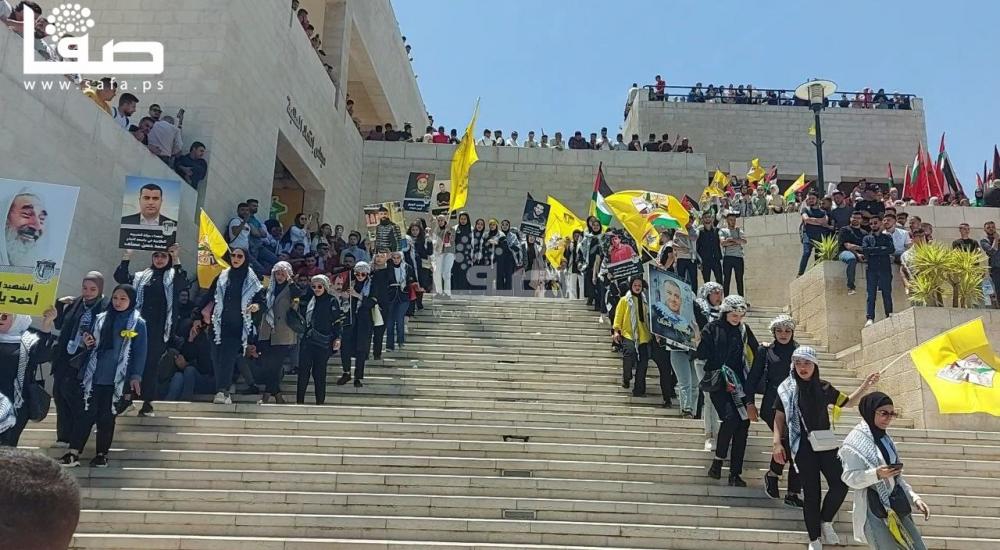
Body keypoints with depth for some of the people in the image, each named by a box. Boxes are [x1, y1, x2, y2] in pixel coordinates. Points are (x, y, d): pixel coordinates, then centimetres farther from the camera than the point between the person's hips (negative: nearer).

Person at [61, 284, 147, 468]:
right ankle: (73, 453, 0)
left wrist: (136, 376, -10)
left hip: (117, 379, -2)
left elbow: (140, 352, -3)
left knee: (107, 417, 4)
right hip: (94, 376, 3)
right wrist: (88, 343, -4)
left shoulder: (138, 323, -1)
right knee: (86, 413, -2)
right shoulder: (101, 318, 9)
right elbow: (94, 345, 19)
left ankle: (102, 455, 14)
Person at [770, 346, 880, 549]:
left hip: (825, 444, 3)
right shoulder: (787, 388, -2)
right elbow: (779, 417, 0)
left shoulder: (824, 387, 6)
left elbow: (846, 402, 20)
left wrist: (865, 386, 9)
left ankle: (826, 522, 19)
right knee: (811, 492, 0)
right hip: (803, 447, -3)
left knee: (840, 485, -7)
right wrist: (776, 443, -9)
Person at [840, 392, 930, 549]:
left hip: (897, 505, 8)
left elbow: (896, 477, 20)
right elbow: (849, 478, -14)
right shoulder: (856, 440, -9)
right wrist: (877, 474, -28)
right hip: (873, 510, -8)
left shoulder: (886, 439, 15)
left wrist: (914, 497, 7)